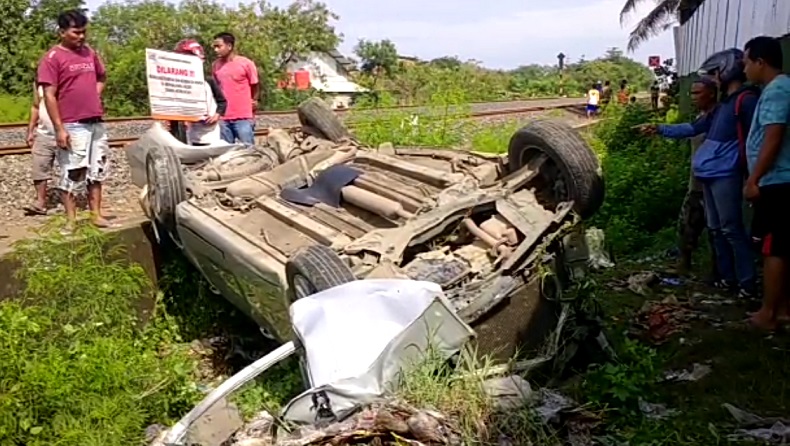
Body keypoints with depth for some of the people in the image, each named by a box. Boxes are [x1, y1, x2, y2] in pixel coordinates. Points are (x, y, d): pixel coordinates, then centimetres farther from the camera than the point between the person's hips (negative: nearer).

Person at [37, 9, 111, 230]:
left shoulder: (90, 52, 10)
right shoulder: (52, 58, -8)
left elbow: (101, 77, 27)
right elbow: (49, 96, -12)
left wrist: (94, 97, 9)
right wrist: (59, 128, -16)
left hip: (96, 123, 6)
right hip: (72, 126, -6)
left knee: (96, 172, 12)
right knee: (72, 174, -1)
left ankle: (96, 214, 22)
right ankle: (71, 221, 6)